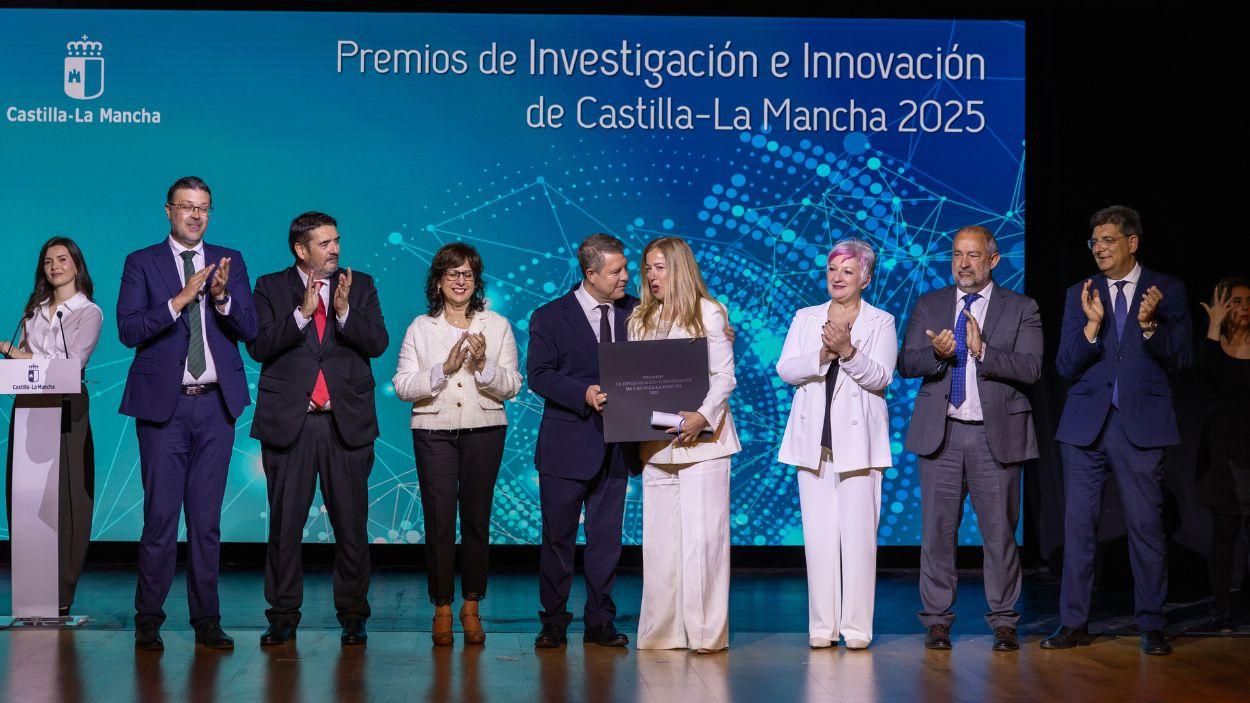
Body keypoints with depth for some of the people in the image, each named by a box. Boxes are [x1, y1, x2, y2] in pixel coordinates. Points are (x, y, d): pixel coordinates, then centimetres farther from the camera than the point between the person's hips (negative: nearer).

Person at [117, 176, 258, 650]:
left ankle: (206, 620, 12)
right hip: (163, 403, -2)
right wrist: (180, 300, -18)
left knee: (207, 518, 6)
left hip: (216, 403, 2)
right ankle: (148, 620, 9)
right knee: (161, 514, -2)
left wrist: (221, 296, -16)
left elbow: (249, 330, 2)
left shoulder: (230, 262, 10)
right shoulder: (141, 263, 4)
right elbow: (128, 330, -7)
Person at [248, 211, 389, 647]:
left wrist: (345, 312, -18)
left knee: (352, 526, 3)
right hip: (289, 423, -1)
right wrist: (302, 311, -18)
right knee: (285, 525, 3)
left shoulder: (360, 285, 9)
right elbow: (259, 346, -7)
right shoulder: (271, 288, 6)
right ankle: (283, 616, 14)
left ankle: (353, 616, 13)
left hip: (347, 423, 1)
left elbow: (377, 343, -2)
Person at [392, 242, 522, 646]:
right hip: (434, 432, -1)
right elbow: (402, 386, -1)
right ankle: (442, 609, 6)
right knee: (439, 520, -4)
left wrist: (483, 365, -15)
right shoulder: (421, 328, 7)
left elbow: (512, 386, 2)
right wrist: (444, 368, -13)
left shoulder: (497, 325, 8)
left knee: (477, 519, 3)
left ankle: (471, 607, 13)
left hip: (484, 431, 1)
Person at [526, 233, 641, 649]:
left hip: (615, 444, 3)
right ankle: (554, 623, 15)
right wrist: (584, 393, -20)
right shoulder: (550, 317, -2)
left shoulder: (635, 313, 8)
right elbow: (538, 375, -7)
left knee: (606, 538, 7)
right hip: (567, 446, -3)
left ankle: (600, 623, 17)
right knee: (558, 537, 4)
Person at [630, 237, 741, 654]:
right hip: (656, 442, 5)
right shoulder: (640, 319, 17)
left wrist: (703, 416, -19)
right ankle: (662, 632, 9)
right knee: (659, 537, 3)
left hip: (701, 439, -4)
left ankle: (707, 632, -1)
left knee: (702, 534, -6)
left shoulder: (709, 313, 2)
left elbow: (724, 376, -4)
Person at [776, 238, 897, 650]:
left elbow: (880, 377, -8)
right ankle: (822, 625, 7)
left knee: (858, 532, -6)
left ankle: (856, 625, 0)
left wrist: (847, 350, -23)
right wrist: (823, 355, -15)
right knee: (818, 532, 1)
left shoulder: (881, 322, 5)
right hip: (813, 437, 3)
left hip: (857, 438, -2)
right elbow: (785, 369, 1)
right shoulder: (805, 319, 13)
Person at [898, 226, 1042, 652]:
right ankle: (937, 620, 11)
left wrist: (983, 350, -21)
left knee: (999, 532, 2)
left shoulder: (1021, 309, 4)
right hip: (941, 433, 2)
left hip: (996, 436, -2)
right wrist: (937, 354, -18)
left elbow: (1031, 368, -8)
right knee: (937, 530, 3)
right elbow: (906, 364, 3)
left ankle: (1003, 622, 12)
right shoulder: (929, 305, 11)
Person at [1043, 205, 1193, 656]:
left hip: (1141, 425, -2)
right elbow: (1065, 366, 1)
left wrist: (1149, 325, -16)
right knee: (1078, 525, 5)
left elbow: (1182, 360, 0)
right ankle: (1074, 623, 13)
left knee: (1146, 525, -1)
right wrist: (1092, 324, -15)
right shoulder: (1079, 295, 9)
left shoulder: (1168, 291, 5)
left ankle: (1152, 626, 9)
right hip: (1086, 424, 2)